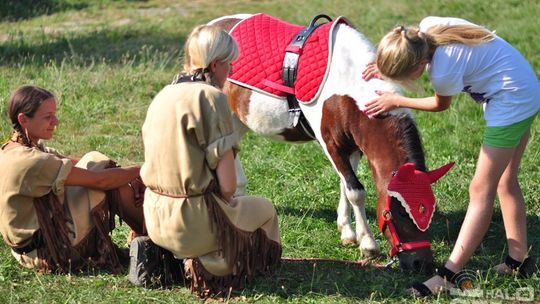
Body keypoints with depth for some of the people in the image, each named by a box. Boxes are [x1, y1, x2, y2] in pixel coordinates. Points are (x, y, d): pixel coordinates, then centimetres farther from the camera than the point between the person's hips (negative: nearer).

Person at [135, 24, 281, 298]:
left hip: (156, 219, 7)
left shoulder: (163, 96, 7)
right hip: (192, 220, -7)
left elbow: (157, 163, 12)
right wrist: (227, 199, 5)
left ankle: (162, 257, 20)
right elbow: (227, 183, -18)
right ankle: (209, 265, 13)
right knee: (265, 211, 21)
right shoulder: (210, 96, -15)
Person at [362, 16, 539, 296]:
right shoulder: (427, 26, -10)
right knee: (505, 182, 18)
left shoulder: (443, 72, -29)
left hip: (511, 103, -9)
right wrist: (388, 65, -1)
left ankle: (448, 275, -4)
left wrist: (396, 101, 1)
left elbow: (441, 104, -7)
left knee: (482, 190, -7)